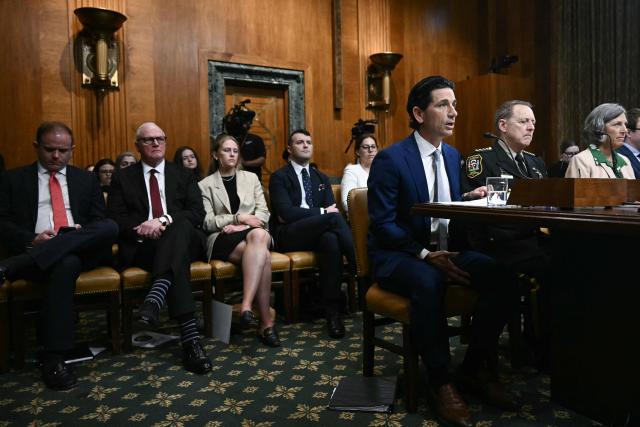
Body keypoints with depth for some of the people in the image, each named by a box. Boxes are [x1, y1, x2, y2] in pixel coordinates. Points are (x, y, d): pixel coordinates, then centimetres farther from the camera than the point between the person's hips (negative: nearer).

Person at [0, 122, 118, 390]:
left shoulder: (86, 179, 21)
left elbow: (101, 220, 15)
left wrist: (83, 233, -8)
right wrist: (31, 240, -13)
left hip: (82, 249, 2)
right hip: (35, 250, -2)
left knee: (110, 227, -32)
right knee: (65, 264, -38)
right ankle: (53, 358, -33)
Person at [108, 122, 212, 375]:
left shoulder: (183, 175, 18)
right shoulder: (123, 178, 17)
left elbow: (198, 213, 2)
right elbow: (116, 220, 5)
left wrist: (164, 220, -16)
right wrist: (139, 230, -16)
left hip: (184, 239, 2)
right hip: (141, 247, -1)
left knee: (179, 225, -36)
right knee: (177, 259, -36)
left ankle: (155, 298, -51)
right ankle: (189, 335, -44)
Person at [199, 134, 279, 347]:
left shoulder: (251, 178, 18)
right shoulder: (205, 185, 11)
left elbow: (263, 213, 8)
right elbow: (207, 222, 0)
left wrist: (243, 226, -11)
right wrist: (239, 218, -11)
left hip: (254, 233, 2)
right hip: (223, 239, -2)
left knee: (259, 235, -39)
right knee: (262, 255, -35)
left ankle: (246, 306, -44)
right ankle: (266, 321, -34)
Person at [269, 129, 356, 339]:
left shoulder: (322, 178, 21)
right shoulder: (279, 177, 3)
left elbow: (332, 208, 7)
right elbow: (286, 212, -12)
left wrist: (296, 215, -10)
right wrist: (322, 212, -15)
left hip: (317, 232, 4)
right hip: (287, 236, -4)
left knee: (331, 239, -35)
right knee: (334, 218, -31)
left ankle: (332, 310, -31)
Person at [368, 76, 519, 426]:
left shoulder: (453, 155, 12)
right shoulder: (390, 159, -11)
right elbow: (383, 223, -14)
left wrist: (469, 198, -3)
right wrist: (424, 255, -24)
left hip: (444, 249, 7)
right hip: (398, 255, -6)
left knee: (501, 278, -18)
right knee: (429, 283, -39)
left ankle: (473, 369, 0)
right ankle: (440, 384, -18)